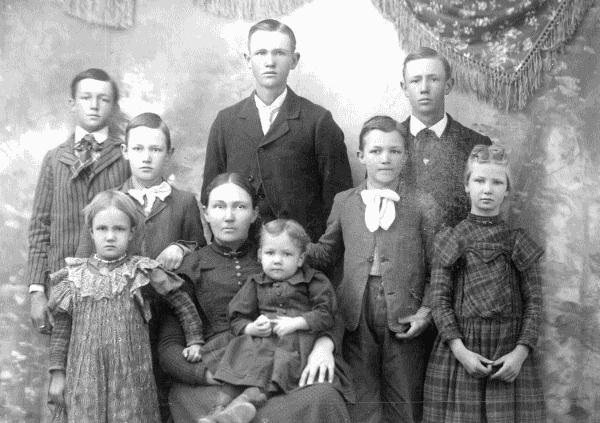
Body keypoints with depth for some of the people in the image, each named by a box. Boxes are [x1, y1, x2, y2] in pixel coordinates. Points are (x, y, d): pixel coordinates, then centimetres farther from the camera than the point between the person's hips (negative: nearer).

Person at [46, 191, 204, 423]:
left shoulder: (142, 271, -3)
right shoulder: (74, 277, 2)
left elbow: (182, 302, 6)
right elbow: (61, 329, 6)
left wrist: (194, 340, 5)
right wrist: (57, 374, 5)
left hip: (130, 375, -1)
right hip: (84, 376, 1)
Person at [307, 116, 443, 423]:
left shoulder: (423, 206, -1)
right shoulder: (344, 202, 7)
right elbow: (326, 251, 17)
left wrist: (425, 311, -9)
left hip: (404, 320, -2)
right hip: (357, 317, 2)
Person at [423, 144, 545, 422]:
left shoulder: (519, 242, 7)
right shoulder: (449, 240, 4)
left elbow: (534, 301, 3)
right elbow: (439, 299, -2)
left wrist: (521, 352, -10)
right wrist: (460, 351, -12)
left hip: (510, 358, 1)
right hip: (459, 351, -1)